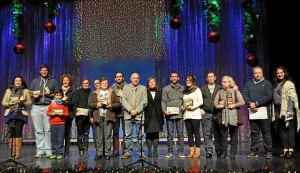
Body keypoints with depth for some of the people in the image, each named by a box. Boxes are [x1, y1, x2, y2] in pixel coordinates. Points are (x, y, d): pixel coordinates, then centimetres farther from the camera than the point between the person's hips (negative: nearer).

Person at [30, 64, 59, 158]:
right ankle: (40, 151, 3)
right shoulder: (35, 81, 20)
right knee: (38, 131, 0)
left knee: (48, 130, -7)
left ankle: (48, 151, -4)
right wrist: (34, 95, -4)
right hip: (36, 107, 2)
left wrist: (50, 94, -7)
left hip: (48, 107, -2)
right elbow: (30, 93, 18)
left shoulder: (53, 81, 14)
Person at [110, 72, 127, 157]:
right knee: (115, 131, 4)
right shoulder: (112, 88, 11)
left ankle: (125, 149, 6)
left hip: (125, 111, -2)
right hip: (115, 112, 2)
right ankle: (115, 150, 10)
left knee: (125, 131, -2)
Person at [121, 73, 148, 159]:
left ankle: (141, 152, 9)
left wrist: (137, 111, -11)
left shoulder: (143, 88, 10)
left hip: (139, 115, 0)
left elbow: (144, 102, 0)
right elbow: (123, 100, 1)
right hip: (128, 115, 1)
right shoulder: (126, 87, 12)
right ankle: (128, 152, 10)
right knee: (128, 135, 2)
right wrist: (130, 110, -12)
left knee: (140, 135, 1)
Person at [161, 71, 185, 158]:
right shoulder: (166, 88, 10)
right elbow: (163, 101, 4)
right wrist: (165, 110, -10)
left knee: (180, 134, 2)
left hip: (179, 114, 1)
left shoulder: (183, 88, 13)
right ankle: (170, 151, 10)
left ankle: (181, 151, 8)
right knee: (170, 134, 3)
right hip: (169, 114, 0)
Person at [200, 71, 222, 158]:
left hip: (217, 113, 0)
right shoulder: (202, 88, 14)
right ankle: (209, 151, 1)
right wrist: (200, 109, -1)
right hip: (206, 114, 0)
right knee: (207, 133, -3)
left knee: (218, 133, 1)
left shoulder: (220, 88, 12)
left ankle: (219, 151, 10)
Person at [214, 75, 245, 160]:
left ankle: (233, 153, 7)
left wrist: (234, 105, -11)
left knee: (233, 135, 2)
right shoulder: (220, 92, 13)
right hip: (223, 115, 2)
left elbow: (242, 102, 1)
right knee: (223, 134, 2)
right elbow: (215, 102, 4)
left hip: (233, 116, -2)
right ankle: (223, 152, 10)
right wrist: (217, 106, -16)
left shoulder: (235, 91, 7)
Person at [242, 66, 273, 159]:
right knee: (254, 132, 6)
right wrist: (250, 104, -12)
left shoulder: (267, 83, 6)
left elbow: (269, 96, -6)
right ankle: (254, 151, 12)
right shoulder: (248, 83, 16)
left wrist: (256, 104, -13)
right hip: (252, 111, 3)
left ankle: (269, 152, 6)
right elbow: (244, 95, 6)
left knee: (266, 132, 0)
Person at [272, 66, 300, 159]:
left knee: (290, 128, -6)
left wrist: (289, 110, -19)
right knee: (281, 130, 4)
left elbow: (291, 97, -11)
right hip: (278, 110, 7)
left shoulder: (288, 83, -2)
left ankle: (291, 150, -5)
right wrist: (274, 111, 13)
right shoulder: (275, 85, 20)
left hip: (287, 110, -7)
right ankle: (285, 149, 6)